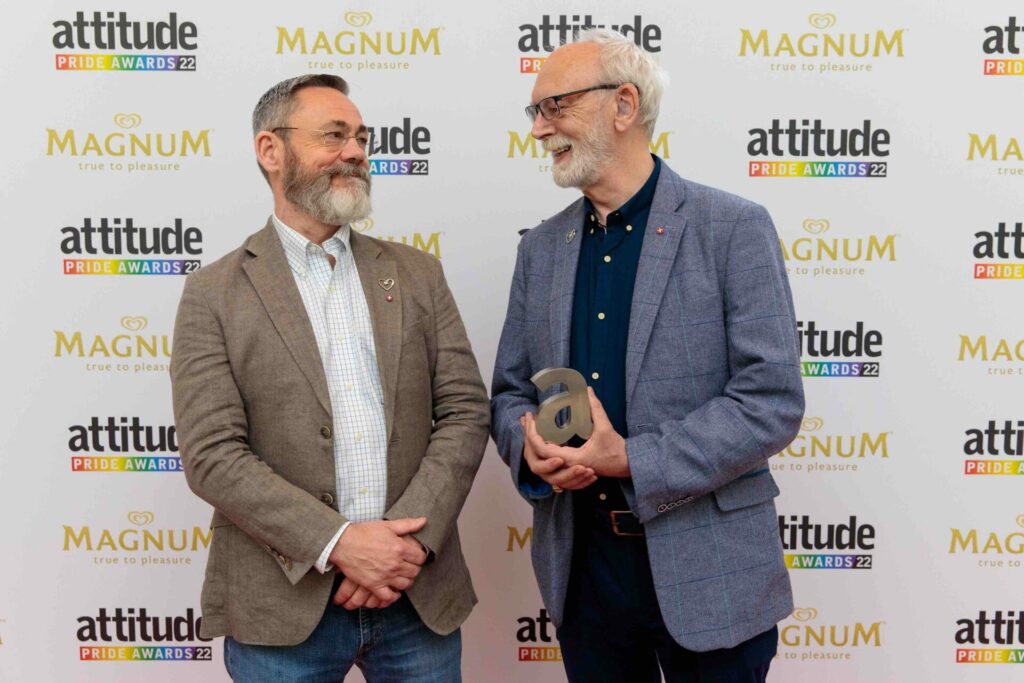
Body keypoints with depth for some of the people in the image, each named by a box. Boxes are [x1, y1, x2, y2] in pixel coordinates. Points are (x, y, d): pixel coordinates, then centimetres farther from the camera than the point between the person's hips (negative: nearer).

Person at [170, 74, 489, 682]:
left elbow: (466, 411, 1)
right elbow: (212, 455, -8)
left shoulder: (418, 274, 7)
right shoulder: (214, 294, -1)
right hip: (282, 607, -2)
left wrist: (410, 537, -11)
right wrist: (338, 541, -16)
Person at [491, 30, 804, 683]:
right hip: (580, 567, 5)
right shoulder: (542, 247, 7)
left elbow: (774, 400, -15)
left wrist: (631, 462, -21)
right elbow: (510, 390, 10)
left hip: (710, 578, -4)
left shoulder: (735, 228, -9)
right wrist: (531, 449, -13)